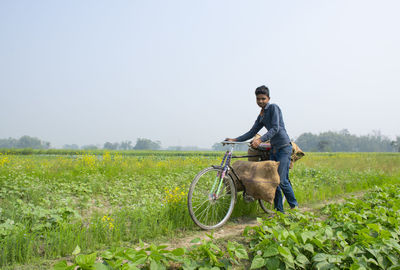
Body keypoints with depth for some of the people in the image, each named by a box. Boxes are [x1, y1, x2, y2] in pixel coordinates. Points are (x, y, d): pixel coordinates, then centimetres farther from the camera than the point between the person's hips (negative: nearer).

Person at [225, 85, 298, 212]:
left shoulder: (273, 108, -6)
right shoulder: (261, 116, 17)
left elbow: (275, 128, -17)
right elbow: (252, 132, 18)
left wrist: (260, 140, -30)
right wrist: (235, 140, 7)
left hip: (284, 147, -8)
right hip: (274, 149, 8)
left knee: (282, 180, -11)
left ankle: (295, 207, 9)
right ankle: (279, 210, 11)